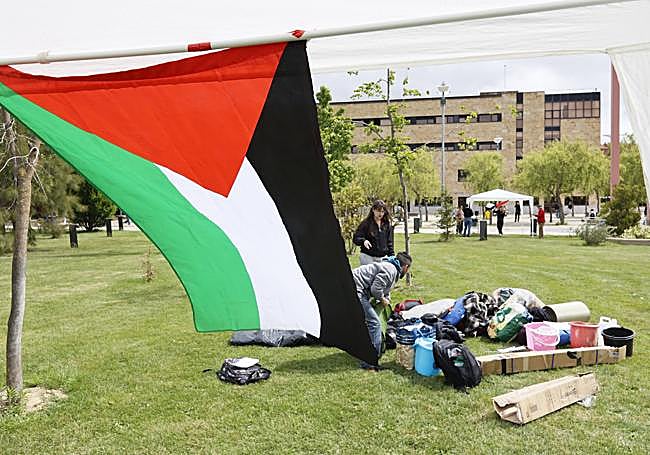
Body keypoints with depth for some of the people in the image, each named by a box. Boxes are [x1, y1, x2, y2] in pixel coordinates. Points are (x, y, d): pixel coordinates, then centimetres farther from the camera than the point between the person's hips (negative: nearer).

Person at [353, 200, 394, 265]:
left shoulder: (387, 224, 10)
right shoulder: (366, 223, -3)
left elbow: (389, 242, 16)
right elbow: (355, 238, -7)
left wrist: (392, 256, 11)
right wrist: (363, 241, -27)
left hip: (383, 258, 4)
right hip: (368, 257, -3)